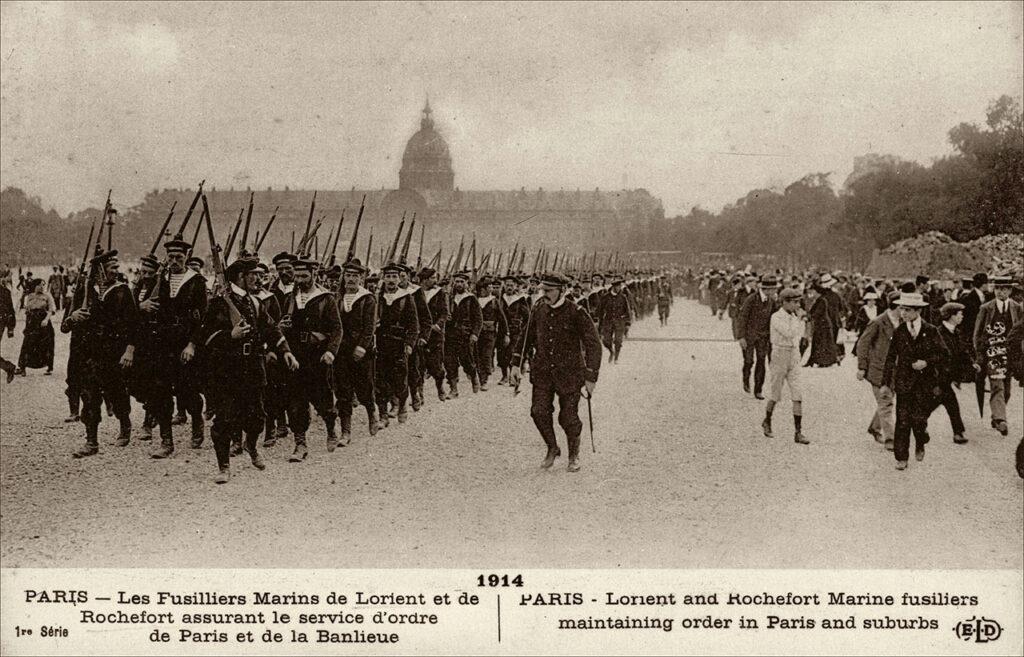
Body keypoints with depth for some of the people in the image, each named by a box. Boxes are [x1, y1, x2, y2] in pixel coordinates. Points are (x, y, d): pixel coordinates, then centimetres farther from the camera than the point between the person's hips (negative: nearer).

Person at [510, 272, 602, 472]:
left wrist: (591, 377, -13)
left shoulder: (576, 313, -11)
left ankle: (574, 455, 25)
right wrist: (516, 364, 8)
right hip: (543, 372, 4)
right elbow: (527, 339, 16)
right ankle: (552, 449, 16)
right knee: (539, 411, -8)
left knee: (568, 417, 0)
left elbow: (594, 345, -9)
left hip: (569, 373, -4)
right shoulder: (539, 311, 3)